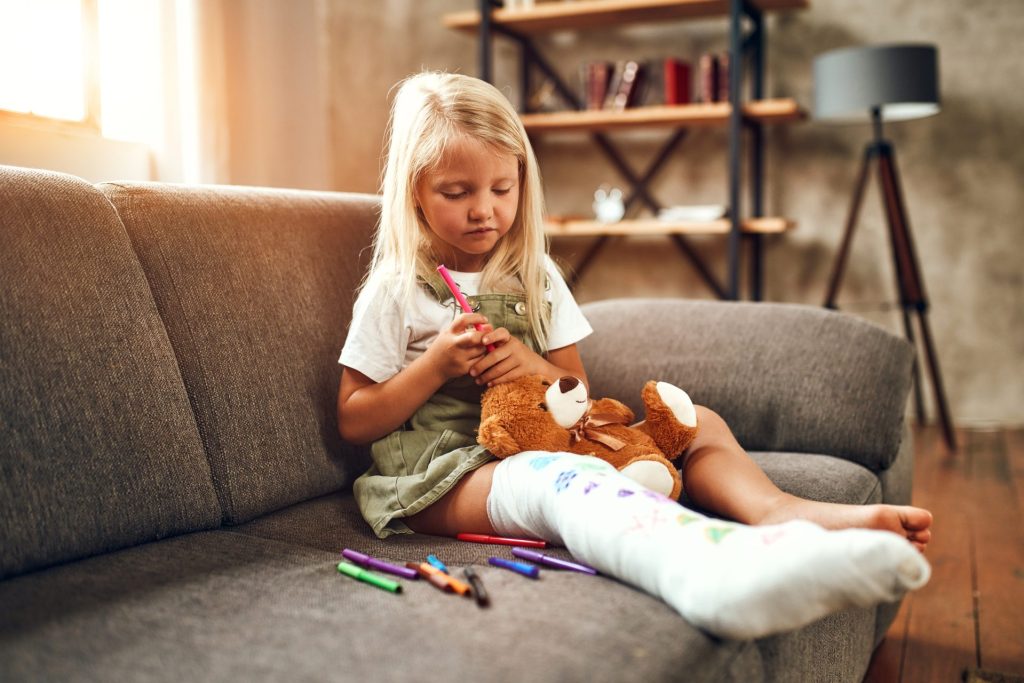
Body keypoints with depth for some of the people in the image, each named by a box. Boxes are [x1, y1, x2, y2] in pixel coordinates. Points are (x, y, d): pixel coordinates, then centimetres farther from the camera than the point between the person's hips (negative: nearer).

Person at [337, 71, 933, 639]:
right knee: (565, 477, -40)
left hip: (540, 447, 7)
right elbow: (354, 422, -1)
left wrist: (536, 367, -9)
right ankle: (722, 568, -71)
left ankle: (779, 512, -38)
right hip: (438, 477, -6)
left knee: (697, 421, -5)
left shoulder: (536, 276, 13)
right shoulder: (396, 292, 0)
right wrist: (436, 364, -15)